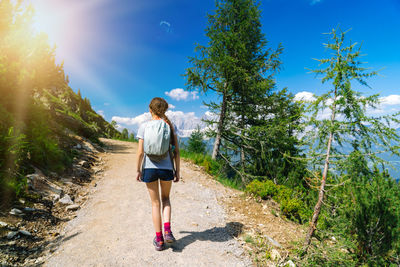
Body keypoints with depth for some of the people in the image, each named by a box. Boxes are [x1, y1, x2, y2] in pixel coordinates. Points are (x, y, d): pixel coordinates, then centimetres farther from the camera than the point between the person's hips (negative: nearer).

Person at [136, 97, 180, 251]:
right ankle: (167, 231, 9)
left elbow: (140, 152, -6)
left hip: (149, 168, 0)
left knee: (155, 203, 14)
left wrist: (138, 170, 7)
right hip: (167, 168, 1)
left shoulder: (144, 127, -4)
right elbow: (176, 151, -2)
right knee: (165, 199, 24)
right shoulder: (170, 126, -2)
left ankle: (159, 240, 24)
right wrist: (177, 171, 6)